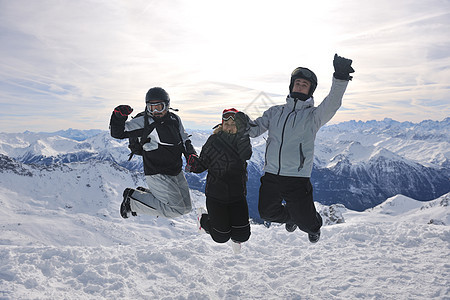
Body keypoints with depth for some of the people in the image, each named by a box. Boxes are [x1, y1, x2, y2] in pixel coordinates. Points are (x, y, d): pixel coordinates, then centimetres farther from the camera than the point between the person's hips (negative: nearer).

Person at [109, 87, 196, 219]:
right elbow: (117, 133, -8)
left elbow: (184, 140, 15)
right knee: (177, 209, -14)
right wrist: (119, 116, -27)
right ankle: (132, 198, -1)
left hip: (176, 173, 7)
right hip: (157, 174, -7)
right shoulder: (143, 122, -11)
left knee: (186, 207, 15)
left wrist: (191, 156, -1)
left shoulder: (175, 119, 4)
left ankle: (145, 193, 22)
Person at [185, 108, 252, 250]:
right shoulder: (214, 140, -5)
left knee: (243, 235, -4)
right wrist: (194, 164, -24)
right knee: (221, 237, 3)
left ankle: (236, 238, 36)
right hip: (216, 195, -2)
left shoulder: (242, 140, -1)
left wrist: (242, 133, -29)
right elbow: (203, 164, -3)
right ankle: (204, 219, 34)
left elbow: (245, 155, -23)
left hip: (237, 195, 2)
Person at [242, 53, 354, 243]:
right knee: (267, 213, 16)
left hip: (297, 178, -3)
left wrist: (340, 78, -37)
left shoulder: (313, 115, 0)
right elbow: (256, 129, 10)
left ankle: (314, 227, 43)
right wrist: (245, 123, -14)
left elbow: (332, 104, -19)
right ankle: (289, 216, 50)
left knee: (304, 221, 4)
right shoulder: (276, 111, 11)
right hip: (271, 175, 4)